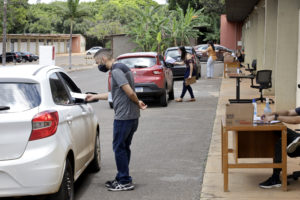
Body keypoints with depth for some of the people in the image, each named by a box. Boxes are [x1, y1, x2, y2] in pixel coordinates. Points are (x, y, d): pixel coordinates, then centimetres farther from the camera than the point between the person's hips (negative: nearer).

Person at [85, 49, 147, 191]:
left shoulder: (116, 71, -14)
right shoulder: (122, 68, 18)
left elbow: (129, 92, -23)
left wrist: (138, 103, -5)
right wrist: (94, 97, 29)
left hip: (123, 116, -10)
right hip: (132, 116, 10)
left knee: (119, 148, -1)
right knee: (124, 148, 16)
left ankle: (125, 182, 4)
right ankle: (121, 179, 24)